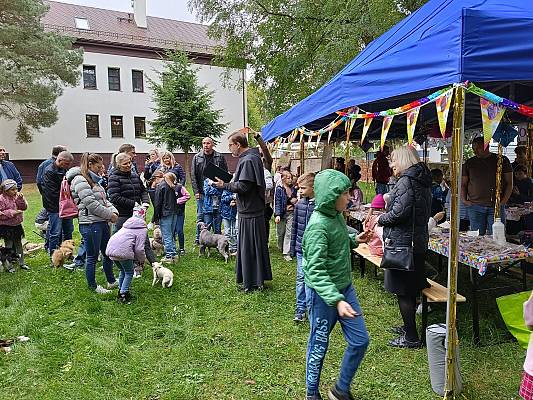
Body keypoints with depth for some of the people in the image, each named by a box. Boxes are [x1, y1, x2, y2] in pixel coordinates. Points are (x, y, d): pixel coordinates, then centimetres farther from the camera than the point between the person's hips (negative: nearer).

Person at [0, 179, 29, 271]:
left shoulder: (17, 196, 2)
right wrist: (12, 213, -25)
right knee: (9, 246, 5)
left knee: (19, 245, 16)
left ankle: (22, 263, 27)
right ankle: (9, 265, 16)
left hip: (17, 225, 6)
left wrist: (21, 199, -13)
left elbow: (24, 207, 0)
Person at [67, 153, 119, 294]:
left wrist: (113, 210, 0)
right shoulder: (80, 180, -13)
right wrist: (109, 215, -13)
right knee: (92, 256, 4)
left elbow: (104, 199, 18)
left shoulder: (94, 179, 17)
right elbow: (91, 204, -20)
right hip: (90, 223, -10)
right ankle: (92, 286, 19)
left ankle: (111, 281, 32)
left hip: (102, 222, 10)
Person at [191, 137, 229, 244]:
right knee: (200, 216, 6)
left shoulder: (220, 157, 2)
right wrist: (196, 191, -5)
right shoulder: (197, 158, 5)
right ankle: (199, 238, 15)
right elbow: (193, 176, 3)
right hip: (201, 193, 1)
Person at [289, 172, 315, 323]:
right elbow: (294, 227, 9)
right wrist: (292, 248, 10)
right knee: (301, 278, 5)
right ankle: (300, 309, 14)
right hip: (301, 248, 3)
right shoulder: (299, 204, 2)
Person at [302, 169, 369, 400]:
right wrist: (337, 300, -37)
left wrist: (354, 240, 5)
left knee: (360, 340, 13)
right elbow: (316, 272, -29)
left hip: (344, 287, 8)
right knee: (319, 346, 10)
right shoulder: (318, 225, -25)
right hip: (323, 293, -8)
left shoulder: (337, 215, 1)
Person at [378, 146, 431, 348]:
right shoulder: (422, 181, 13)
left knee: (403, 291, 0)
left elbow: (399, 212, -24)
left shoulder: (406, 181, -17)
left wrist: (381, 219, -6)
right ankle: (409, 327, 35)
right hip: (418, 241, 10)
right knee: (411, 288, 20)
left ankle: (411, 337, 10)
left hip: (402, 242, -10)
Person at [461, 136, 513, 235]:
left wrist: (504, 201, -5)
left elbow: (509, 183, 7)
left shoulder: (502, 160, 8)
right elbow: (463, 184, 16)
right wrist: (464, 200, 1)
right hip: (475, 206, 1)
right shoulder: (470, 162, 12)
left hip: (496, 206, -1)